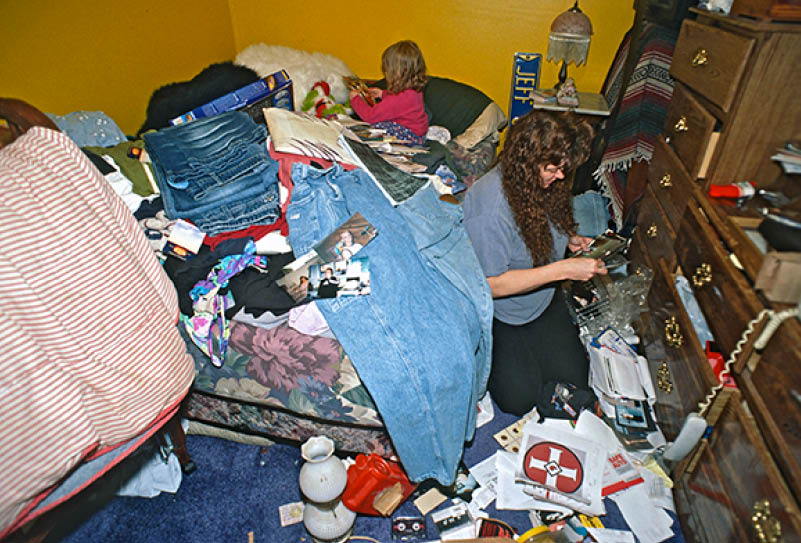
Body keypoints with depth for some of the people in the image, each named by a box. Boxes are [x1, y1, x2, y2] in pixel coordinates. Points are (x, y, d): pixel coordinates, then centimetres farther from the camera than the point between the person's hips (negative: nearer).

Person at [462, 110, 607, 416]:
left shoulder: (540, 180, -7)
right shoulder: (490, 209, -33)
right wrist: (563, 270, -28)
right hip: (497, 311, -7)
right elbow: (490, 285, -28)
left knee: (574, 379, 4)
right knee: (520, 399, -6)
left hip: (543, 299, 7)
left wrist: (568, 239, -5)